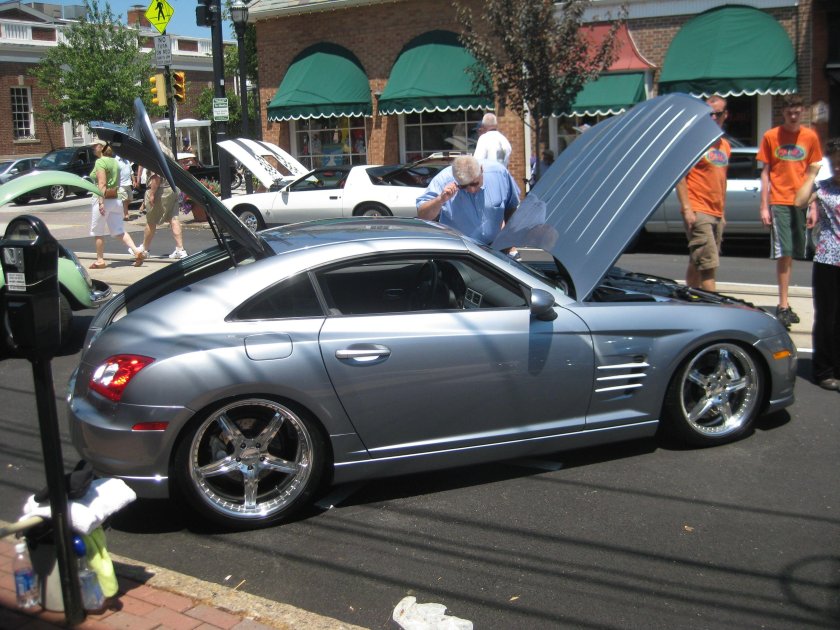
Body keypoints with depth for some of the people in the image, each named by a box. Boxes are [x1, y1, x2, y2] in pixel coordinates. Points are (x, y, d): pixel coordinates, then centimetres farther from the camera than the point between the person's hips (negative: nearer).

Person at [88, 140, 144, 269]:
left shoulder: (100, 162, -12)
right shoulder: (114, 161, 12)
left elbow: (102, 184, -20)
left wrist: (101, 202, -24)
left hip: (104, 199, -7)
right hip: (116, 199, 8)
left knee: (98, 232, 6)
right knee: (119, 231, 7)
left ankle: (100, 260, 11)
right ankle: (136, 251, -10)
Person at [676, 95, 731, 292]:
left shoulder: (725, 145, 17)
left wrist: (722, 212, 22)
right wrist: (686, 208, -19)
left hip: (716, 214, 7)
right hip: (698, 212, -7)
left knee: (697, 264, 11)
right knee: (708, 265, -13)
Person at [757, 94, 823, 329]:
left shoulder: (810, 137, 7)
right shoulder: (771, 136, 2)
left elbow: (812, 173, 10)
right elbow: (765, 173, 4)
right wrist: (764, 206, -2)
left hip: (801, 202, 2)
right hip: (779, 202, -2)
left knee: (791, 254, 7)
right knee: (784, 254, -8)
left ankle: (783, 305, 16)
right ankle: (784, 305, -6)